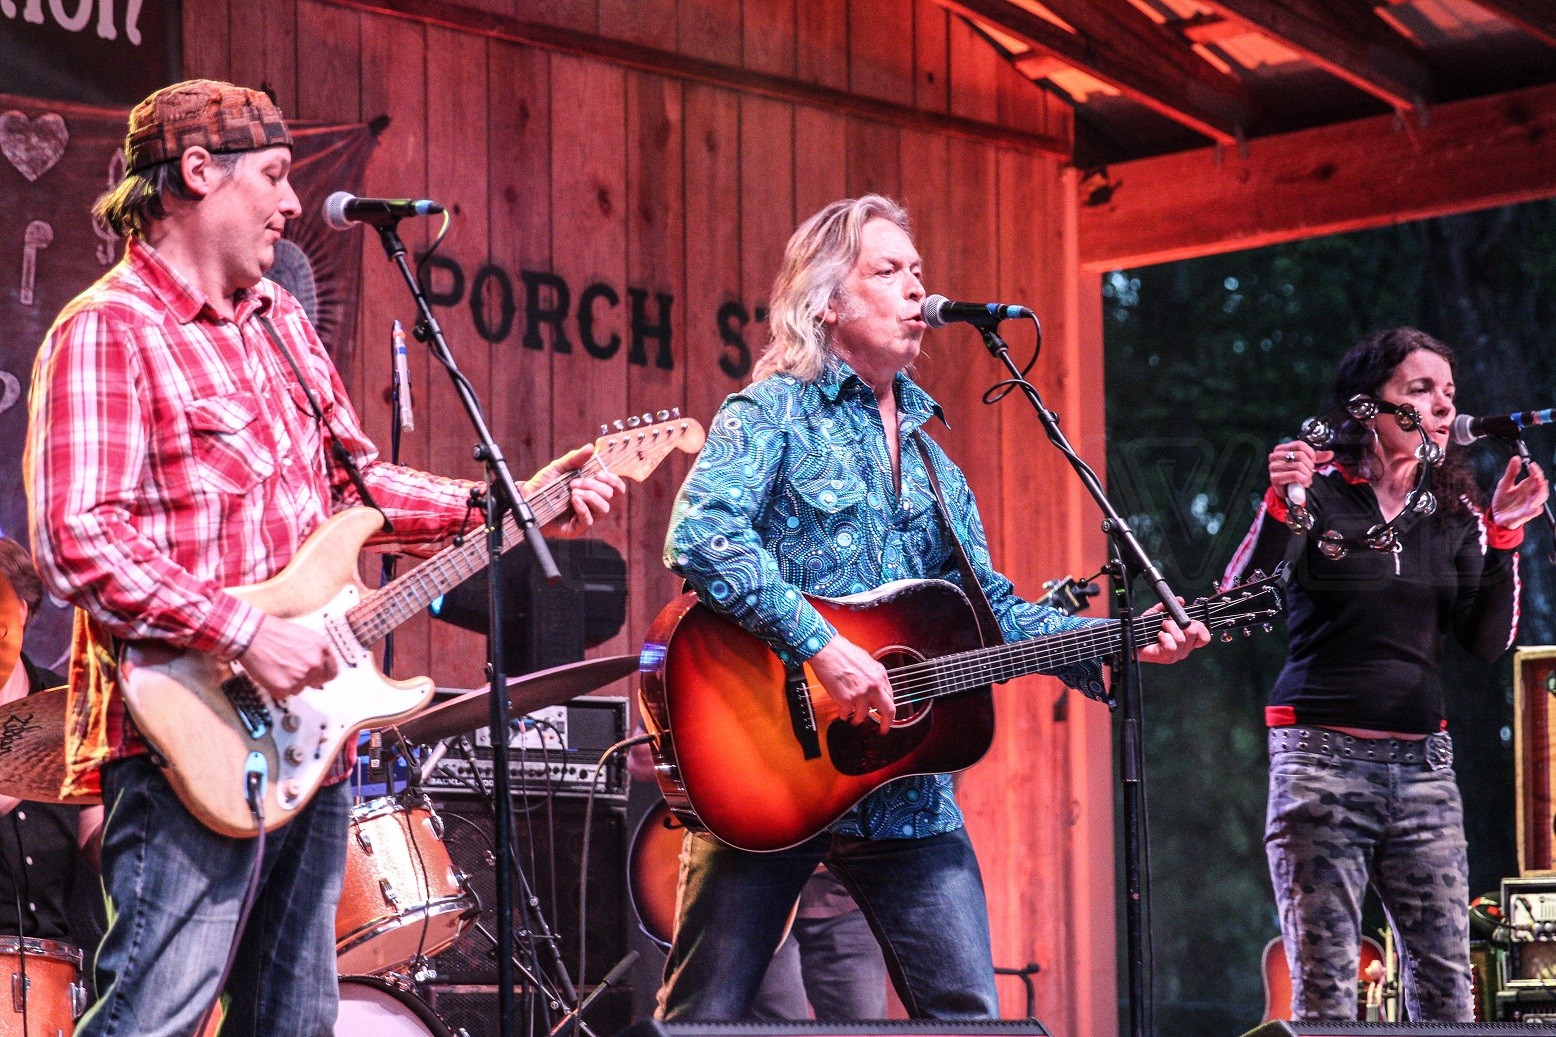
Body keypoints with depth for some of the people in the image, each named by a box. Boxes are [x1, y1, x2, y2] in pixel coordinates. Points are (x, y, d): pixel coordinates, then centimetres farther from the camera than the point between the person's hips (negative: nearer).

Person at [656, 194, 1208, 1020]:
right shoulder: (772, 412, -3)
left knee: (968, 1011, 2)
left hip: (904, 789, 6)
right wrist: (821, 648, -26)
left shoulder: (929, 458, 19)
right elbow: (699, 538, -20)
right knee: (705, 1016, -2)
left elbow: (989, 606, 17)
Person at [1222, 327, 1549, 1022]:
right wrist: (1278, 506, -23)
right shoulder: (1317, 495, -2)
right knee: (1324, 987, -6)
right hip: (1322, 756, -4)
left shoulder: (1455, 513, 11)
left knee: (1447, 985, 1)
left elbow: (1489, 642, 5)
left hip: (1421, 762, 5)